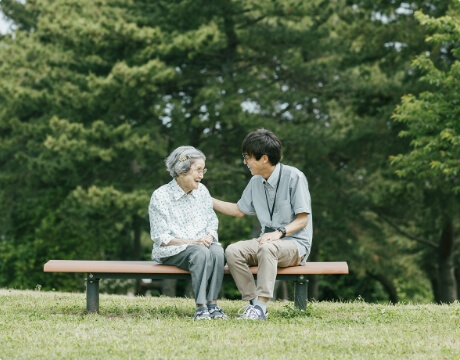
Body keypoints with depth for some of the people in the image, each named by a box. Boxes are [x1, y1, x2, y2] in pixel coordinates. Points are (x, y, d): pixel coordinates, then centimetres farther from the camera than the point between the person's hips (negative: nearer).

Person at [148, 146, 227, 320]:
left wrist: (209, 237, -10)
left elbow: (212, 222, 14)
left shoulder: (202, 191, 11)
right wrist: (190, 242, -20)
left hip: (202, 245, 5)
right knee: (201, 253, -36)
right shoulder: (160, 196, -6)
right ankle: (201, 306, -37)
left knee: (218, 251, -31)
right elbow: (160, 237, -9)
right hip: (171, 252, -5)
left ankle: (212, 304, -31)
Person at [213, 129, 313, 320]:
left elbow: (302, 219, -10)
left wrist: (279, 232, -26)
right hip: (268, 240, 6)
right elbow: (239, 210, 24)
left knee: (267, 248, -39)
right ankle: (253, 302, -22)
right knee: (233, 251, -22)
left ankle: (261, 306, -39)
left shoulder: (294, 177, -10)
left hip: (295, 243, -6)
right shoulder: (255, 182, 10)